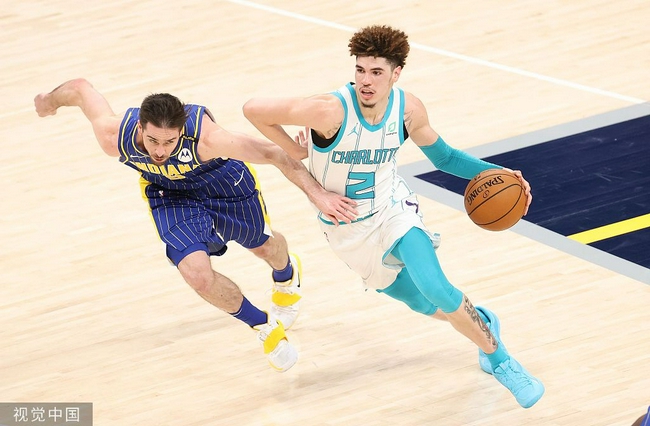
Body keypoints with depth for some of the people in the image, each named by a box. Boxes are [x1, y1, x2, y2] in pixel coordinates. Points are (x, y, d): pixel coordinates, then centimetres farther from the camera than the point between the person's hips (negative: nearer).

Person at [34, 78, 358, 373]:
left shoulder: (206, 138, -44)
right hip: (168, 193, 1)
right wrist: (48, 101, 4)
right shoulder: (114, 136, -37)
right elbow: (81, 88, -18)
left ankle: (287, 275, 65)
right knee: (197, 274, -18)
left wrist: (317, 194, -34)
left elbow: (273, 154, -35)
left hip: (223, 179, -1)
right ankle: (265, 327, 12)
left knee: (262, 245, 24)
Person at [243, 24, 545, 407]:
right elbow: (254, 109, -24)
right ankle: (480, 320, 44)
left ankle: (501, 361, -2)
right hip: (348, 230, -1)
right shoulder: (331, 111, -31)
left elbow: (443, 156, 2)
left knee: (436, 289, -23)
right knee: (425, 304, 10)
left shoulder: (409, 109, -16)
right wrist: (295, 151, -15)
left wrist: (493, 173, -11)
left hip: (393, 211, 1)